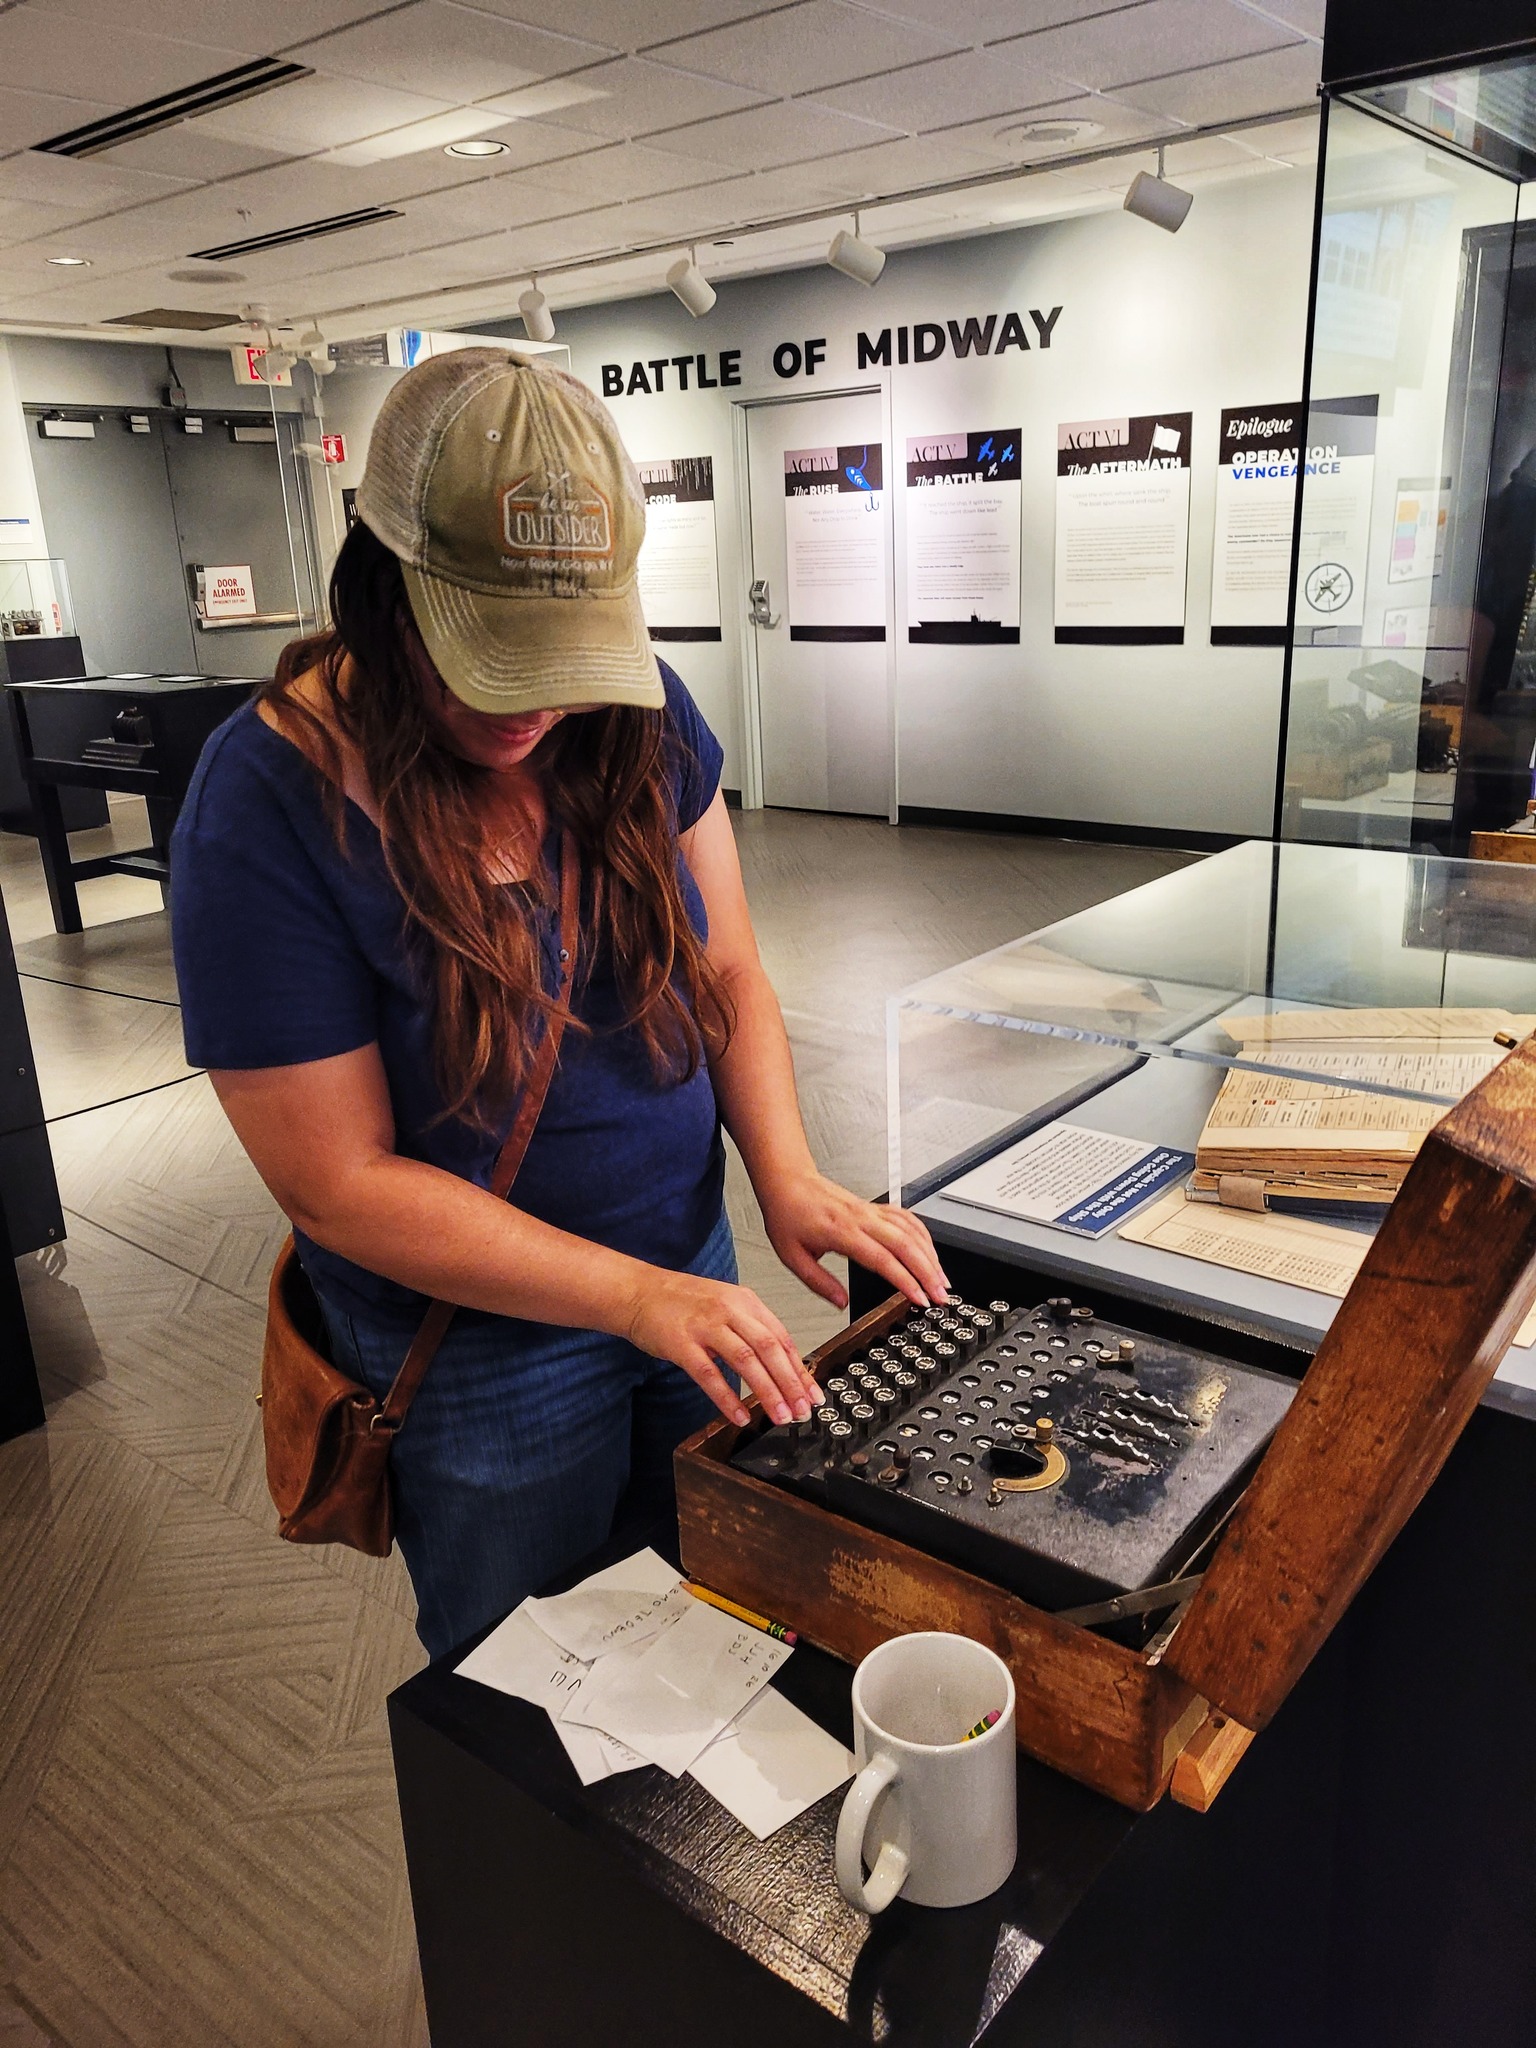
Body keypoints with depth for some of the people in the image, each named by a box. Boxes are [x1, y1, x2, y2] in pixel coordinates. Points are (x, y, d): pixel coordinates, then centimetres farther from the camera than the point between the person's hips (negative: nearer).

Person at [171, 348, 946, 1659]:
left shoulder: (638, 718, -8)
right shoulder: (269, 804, -23)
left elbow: (729, 974, -2)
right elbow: (340, 1181, -21)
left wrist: (788, 1175, -18)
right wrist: (636, 1296, -26)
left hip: (689, 1271, 5)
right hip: (481, 1352, -4)